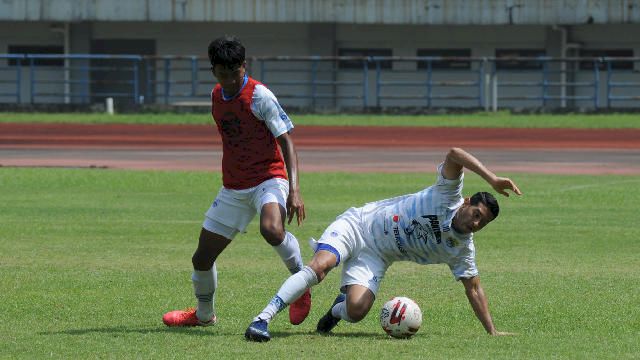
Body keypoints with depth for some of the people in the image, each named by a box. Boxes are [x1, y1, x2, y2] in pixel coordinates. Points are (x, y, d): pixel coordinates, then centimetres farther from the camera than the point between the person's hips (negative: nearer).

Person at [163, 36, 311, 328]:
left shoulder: (260, 96, -14)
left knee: (271, 229, -39)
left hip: (268, 179, -6)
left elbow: (286, 142, -17)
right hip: (233, 188, 6)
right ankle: (204, 314, 36)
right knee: (202, 258, 9)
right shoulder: (217, 96, 6)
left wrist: (294, 189, -28)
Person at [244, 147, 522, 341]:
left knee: (356, 312, -22)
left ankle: (337, 309, 17)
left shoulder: (462, 250, 0)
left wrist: (491, 331, -1)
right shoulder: (447, 198, -15)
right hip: (358, 225, -4)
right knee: (319, 266, -32)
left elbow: (473, 289, 7)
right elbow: (454, 154, -29)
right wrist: (493, 180, -42)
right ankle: (262, 320, -29)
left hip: (376, 257, 4)